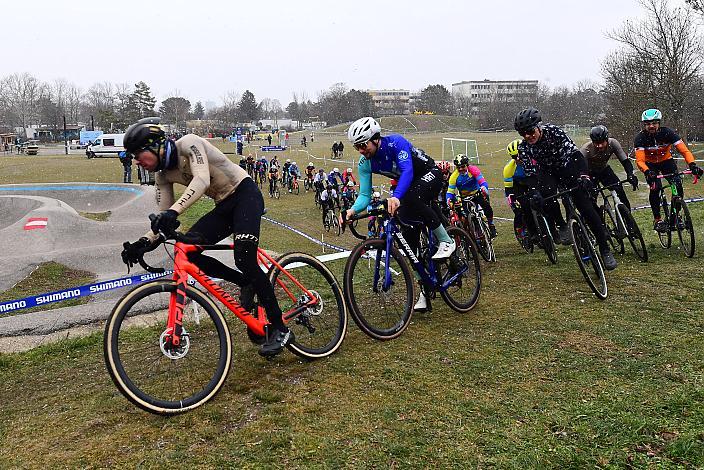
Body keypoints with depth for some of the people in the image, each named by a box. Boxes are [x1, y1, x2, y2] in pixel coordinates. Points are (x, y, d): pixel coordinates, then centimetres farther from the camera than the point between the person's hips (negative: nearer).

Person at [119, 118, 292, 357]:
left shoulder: (188, 143, -18)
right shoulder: (164, 175, 3)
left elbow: (202, 180, -36)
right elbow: (164, 218, 3)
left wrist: (173, 212, -48)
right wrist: (143, 242, -14)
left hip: (245, 194, -8)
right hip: (224, 207, 8)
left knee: (244, 259, -24)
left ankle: (279, 329, -12)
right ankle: (246, 282, 6)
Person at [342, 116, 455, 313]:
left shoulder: (396, 142, -29)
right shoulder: (365, 163, -12)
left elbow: (407, 171, -42)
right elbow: (365, 195, -12)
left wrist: (396, 197, -59)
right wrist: (353, 210, -34)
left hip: (430, 175, -6)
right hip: (407, 186, 6)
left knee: (411, 198, -40)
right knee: (409, 237, -3)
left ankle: (446, 241, -21)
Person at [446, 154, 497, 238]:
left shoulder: (473, 170, -18)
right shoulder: (454, 177, -15)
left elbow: (483, 182, -27)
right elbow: (449, 192, -15)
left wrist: (483, 188, -51)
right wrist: (449, 200, -37)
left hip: (477, 194, -1)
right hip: (464, 198, 1)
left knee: (487, 206, -24)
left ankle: (491, 226, -2)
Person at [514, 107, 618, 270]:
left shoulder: (552, 131, -27)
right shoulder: (523, 147, -18)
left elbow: (574, 152, -33)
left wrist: (584, 175, -47)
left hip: (567, 166, -2)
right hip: (547, 170, 2)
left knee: (586, 207, -12)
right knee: (546, 193, -33)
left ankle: (605, 249, -3)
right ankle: (562, 226, -7)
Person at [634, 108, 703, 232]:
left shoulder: (668, 133, -23)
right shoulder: (640, 138, -24)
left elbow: (684, 151, -28)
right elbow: (640, 161, -31)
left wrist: (692, 165, -45)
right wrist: (647, 172, -51)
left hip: (666, 161, 1)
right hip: (650, 164, -1)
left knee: (678, 185, -19)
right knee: (655, 188, -25)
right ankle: (657, 219, -10)